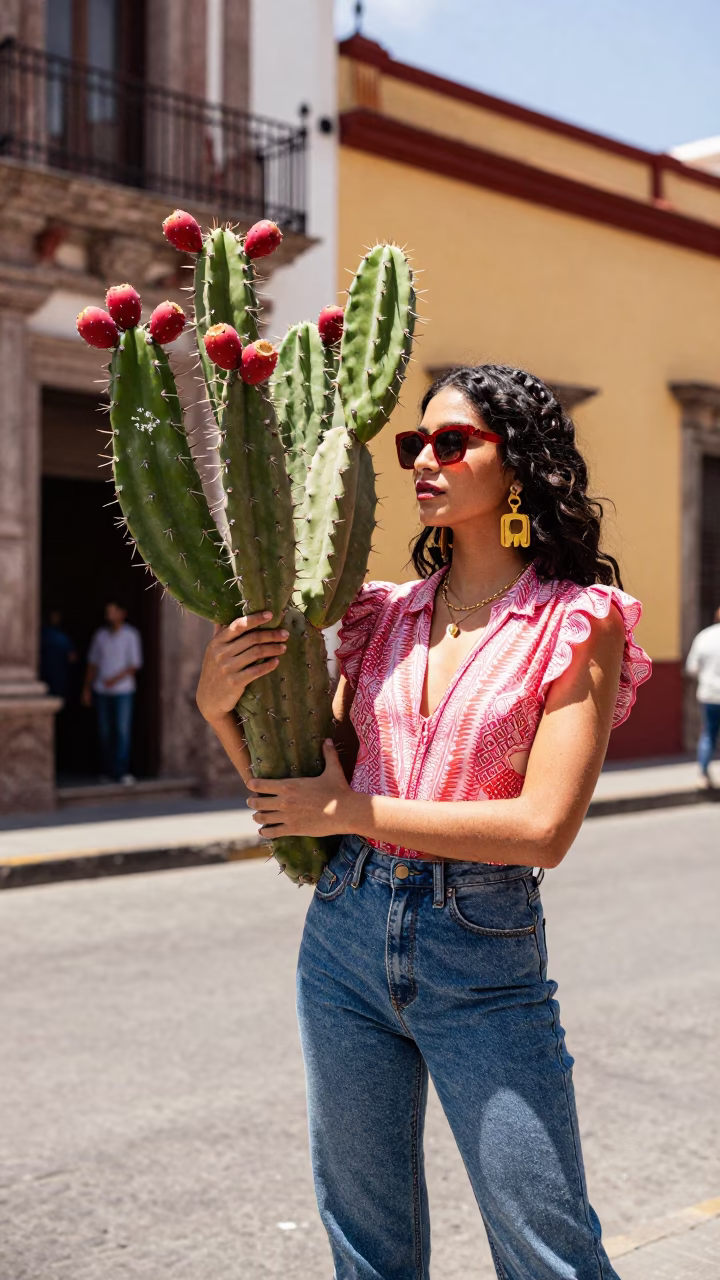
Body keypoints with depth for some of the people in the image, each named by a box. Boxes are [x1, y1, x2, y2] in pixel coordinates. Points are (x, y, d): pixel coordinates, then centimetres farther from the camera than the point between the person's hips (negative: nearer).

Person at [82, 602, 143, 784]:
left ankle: (121, 771, -11)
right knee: (104, 732, 5)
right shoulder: (100, 635, 9)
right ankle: (108, 769, 15)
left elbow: (135, 664, -3)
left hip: (123, 690, -3)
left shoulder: (131, 635, 0)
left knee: (123, 730, -10)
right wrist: (87, 688, 10)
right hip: (101, 691, 3)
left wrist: (116, 679, -16)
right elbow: (92, 663, 13)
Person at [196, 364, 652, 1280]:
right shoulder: (387, 615, 7)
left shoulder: (576, 624, -7)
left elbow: (543, 826, -16)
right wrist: (219, 706, -9)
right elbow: (298, 793, 9)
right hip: (346, 932, 5)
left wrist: (354, 811, -15)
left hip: (482, 952, -4)